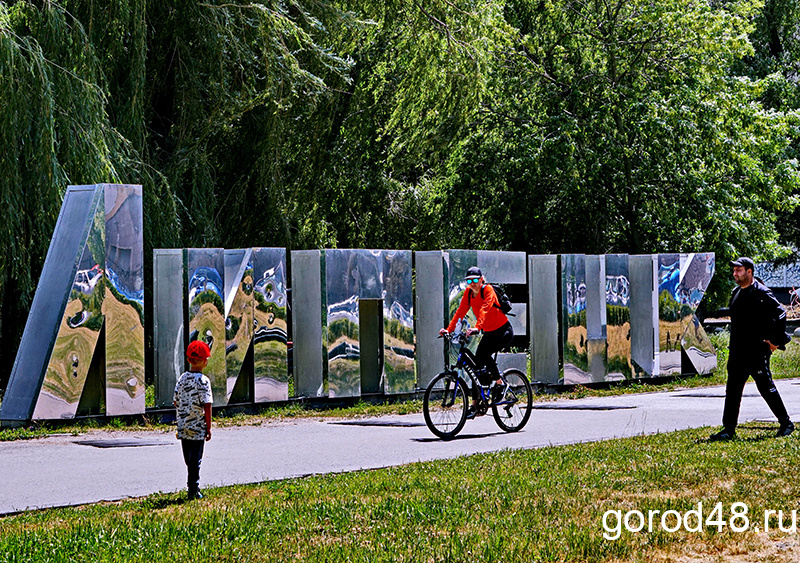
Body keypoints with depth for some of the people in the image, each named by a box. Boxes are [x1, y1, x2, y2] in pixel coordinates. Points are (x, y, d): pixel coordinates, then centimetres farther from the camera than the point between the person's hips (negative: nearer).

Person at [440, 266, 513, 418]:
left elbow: (484, 309, -35)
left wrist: (477, 327, -50)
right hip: (489, 333, 7)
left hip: (504, 331, -7)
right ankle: (474, 405, 1)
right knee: (477, 365, -2)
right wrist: (449, 329, -18)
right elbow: (460, 311, -6)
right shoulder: (468, 293, -1)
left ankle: (499, 384, -11)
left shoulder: (488, 290, -19)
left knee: (484, 354, -30)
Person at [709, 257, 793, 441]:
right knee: (732, 390, 5)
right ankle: (728, 429, 8)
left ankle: (786, 424, 13)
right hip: (737, 353, 8)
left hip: (757, 352, -8)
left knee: (766, 388, 0)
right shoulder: (736, 293, 13)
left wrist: (776, 341, -13)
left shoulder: (761, 293, -12)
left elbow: (780, 314, -14)